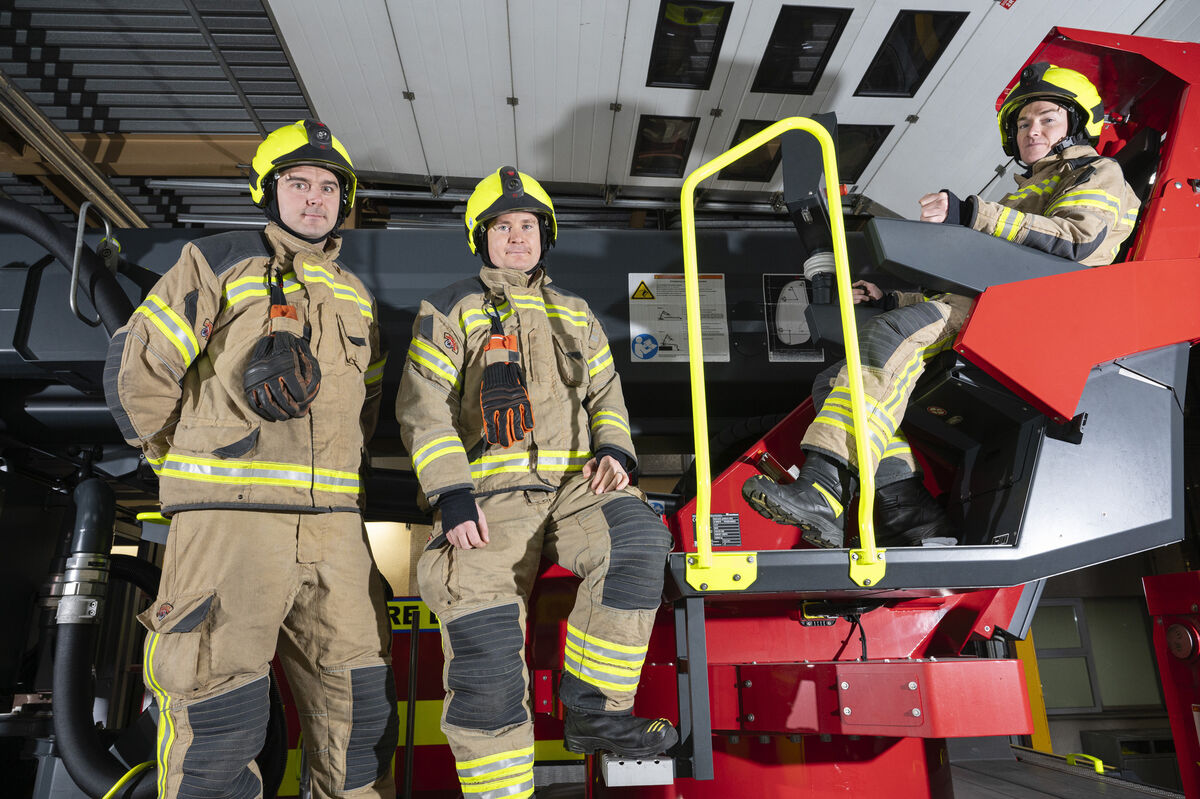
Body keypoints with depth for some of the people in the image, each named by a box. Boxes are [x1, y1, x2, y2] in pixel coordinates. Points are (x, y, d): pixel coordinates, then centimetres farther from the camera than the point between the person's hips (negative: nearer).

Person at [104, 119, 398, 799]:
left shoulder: (356, 298, 19)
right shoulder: (219, 265, 4)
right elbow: (137, 368, 0)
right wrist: (192, 463, 4)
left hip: (334, 522, 5)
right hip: (230, 516, -5)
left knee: (360, 703, 10)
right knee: (219, 717, -1)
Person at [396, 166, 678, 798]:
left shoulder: (574, 313, 23)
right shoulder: (451, 311, 11)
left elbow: (605, 391, 23)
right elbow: (424, 410, 1)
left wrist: (612, 449, 0)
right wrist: (451, 496, -12)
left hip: (575, 483, 3)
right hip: (490, 492, -2)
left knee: (637, 538, -29)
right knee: (484, 635, -22)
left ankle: (593, 713, -14)